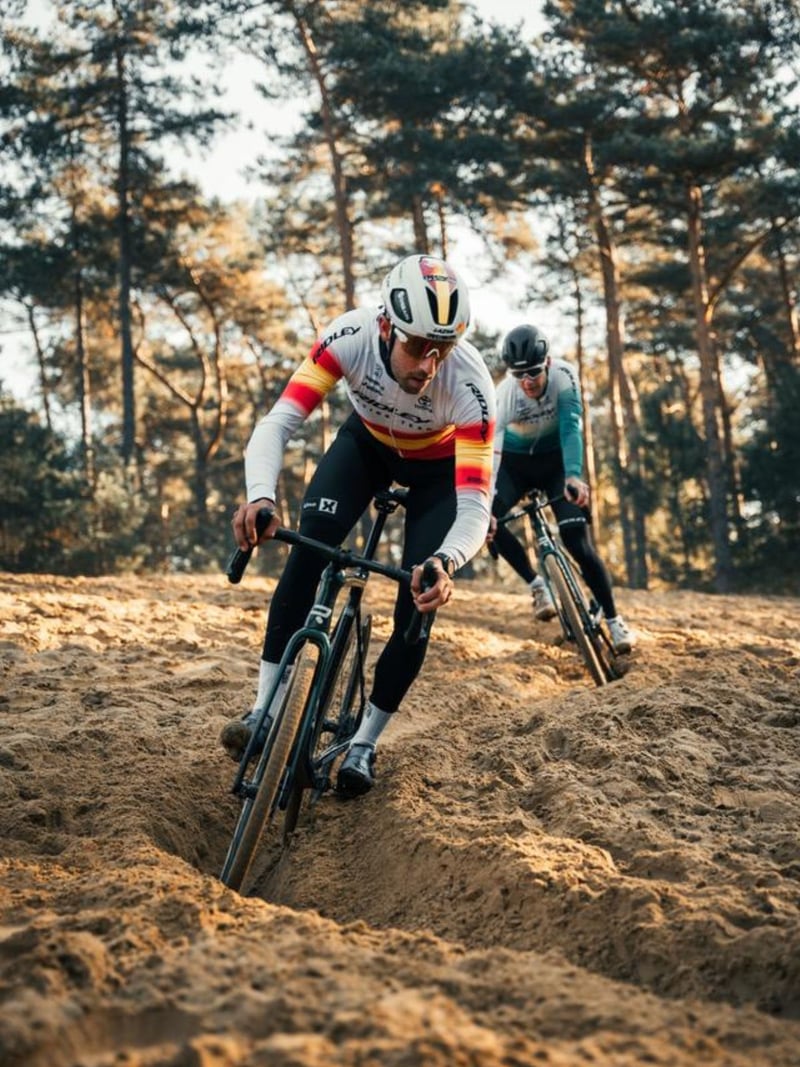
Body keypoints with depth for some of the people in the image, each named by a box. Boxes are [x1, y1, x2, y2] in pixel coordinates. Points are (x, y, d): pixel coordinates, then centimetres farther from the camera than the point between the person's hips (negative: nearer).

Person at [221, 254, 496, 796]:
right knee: (309, 544, -23)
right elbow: (277, 423, -39)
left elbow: (475, 505, -41)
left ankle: (364, 743, 8)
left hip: (438, 467, -1)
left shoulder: (470, 384, -39)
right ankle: (266, 709, -15)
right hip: (366, 441, 1)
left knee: (418, 607, -11)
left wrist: (446, 560, -62)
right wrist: (260, 495, -59)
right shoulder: (351, 336, -36)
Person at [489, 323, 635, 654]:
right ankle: (537, 584, -9)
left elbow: (571, 428, -37)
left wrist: (573, 476, -54)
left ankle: (613, 619, -1)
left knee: (578, 540, -15)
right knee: (487, 518, -26)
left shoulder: (563, 376, -28)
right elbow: (490, 449, -37)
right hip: (515, 462, 1)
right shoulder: (505, 394, -30)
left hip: (556, 460, -1)